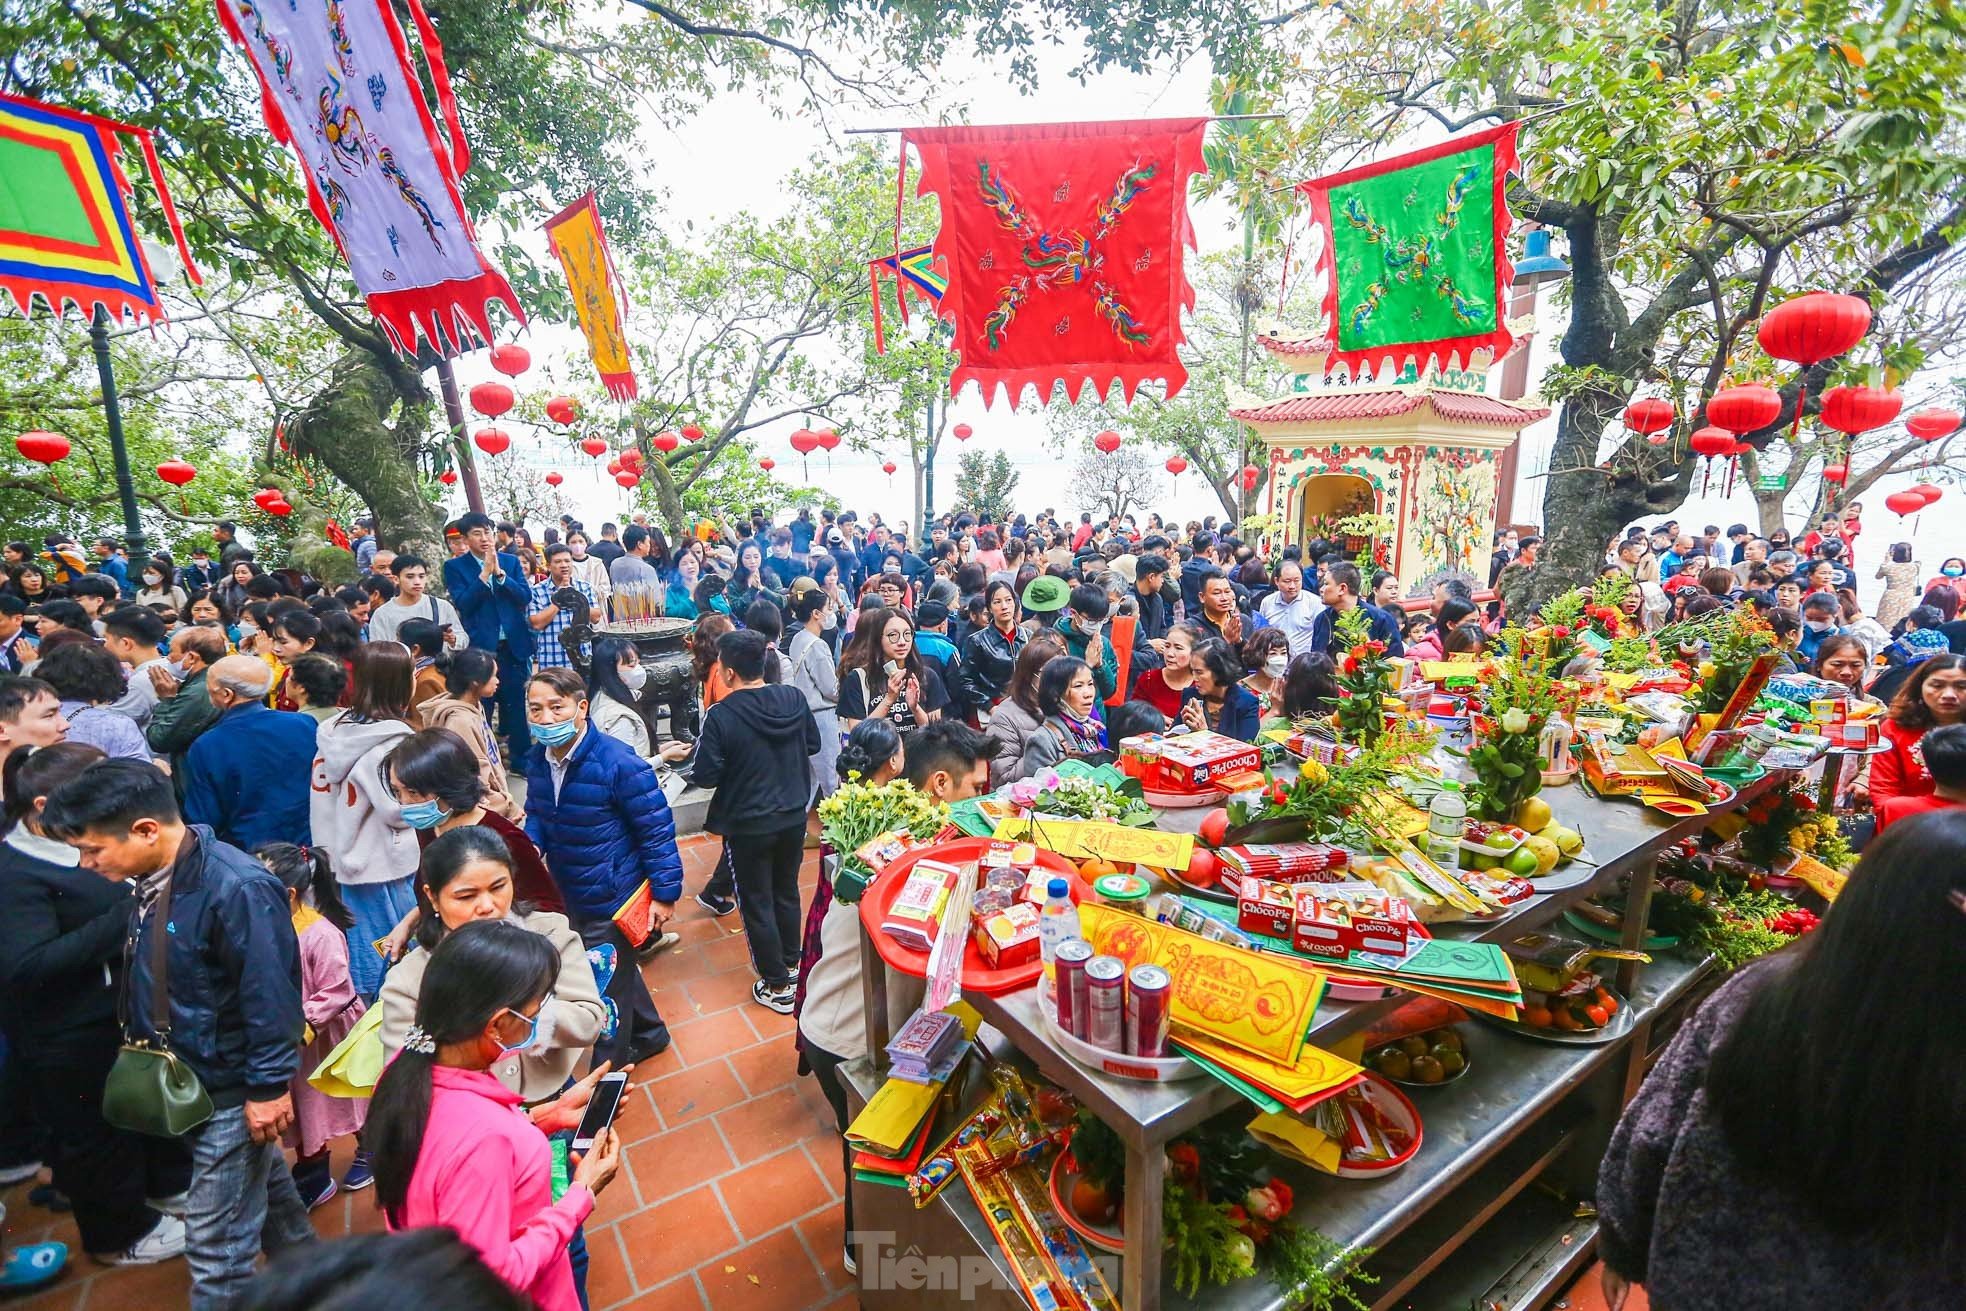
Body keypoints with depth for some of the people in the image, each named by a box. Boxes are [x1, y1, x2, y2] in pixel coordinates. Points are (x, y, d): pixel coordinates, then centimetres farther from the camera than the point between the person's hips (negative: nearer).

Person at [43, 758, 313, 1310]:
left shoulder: (237, 888, -29)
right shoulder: (151, 878, -2)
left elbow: (271, 994, -26)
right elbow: (149, 979, 13)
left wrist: (268, 1087, -20)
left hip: (233, 1092, -9)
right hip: (186, 1082, 9)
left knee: (215, 1244, 5)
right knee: (262, 1183, 27)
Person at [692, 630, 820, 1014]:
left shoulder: (721, 716, -23)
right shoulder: (795, 699, -9)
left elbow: (706, 776, -17)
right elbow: (813, 745, 5)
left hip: (748, 826, -5)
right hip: (793, 817, 5)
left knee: (756, 904, 13)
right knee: (787, 892, 23)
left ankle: (777, 986, 24)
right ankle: (791, 964, 40)